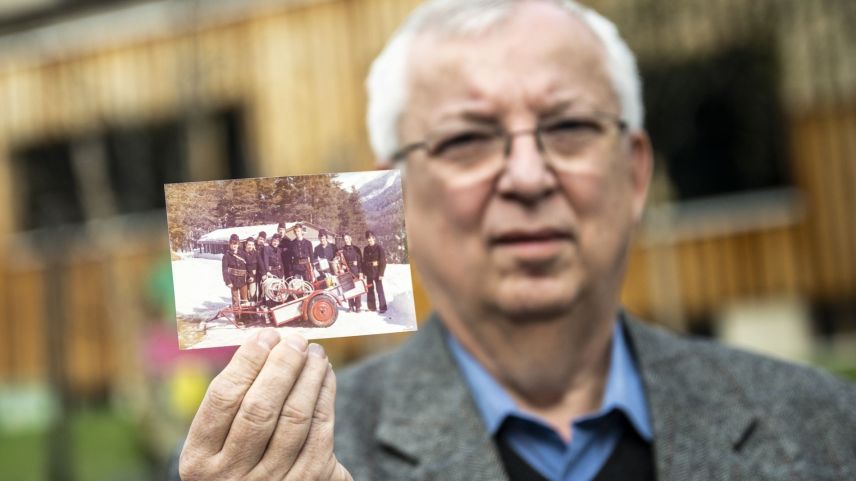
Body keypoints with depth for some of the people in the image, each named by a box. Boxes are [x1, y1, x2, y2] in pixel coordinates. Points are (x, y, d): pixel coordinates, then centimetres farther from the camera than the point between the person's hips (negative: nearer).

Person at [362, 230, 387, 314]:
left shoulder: (379, 248, -5)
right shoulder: (366, 249, 9)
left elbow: (383, 261, -8)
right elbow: (364, 261, 14)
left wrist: (381, 273, -13)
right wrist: (364, 272, 6)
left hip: (377, 272, -5)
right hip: (368, 273, 5)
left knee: (379, 290, -3)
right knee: (369, 290, 7)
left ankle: (382, 307, 2)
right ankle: (372, 307, 15)